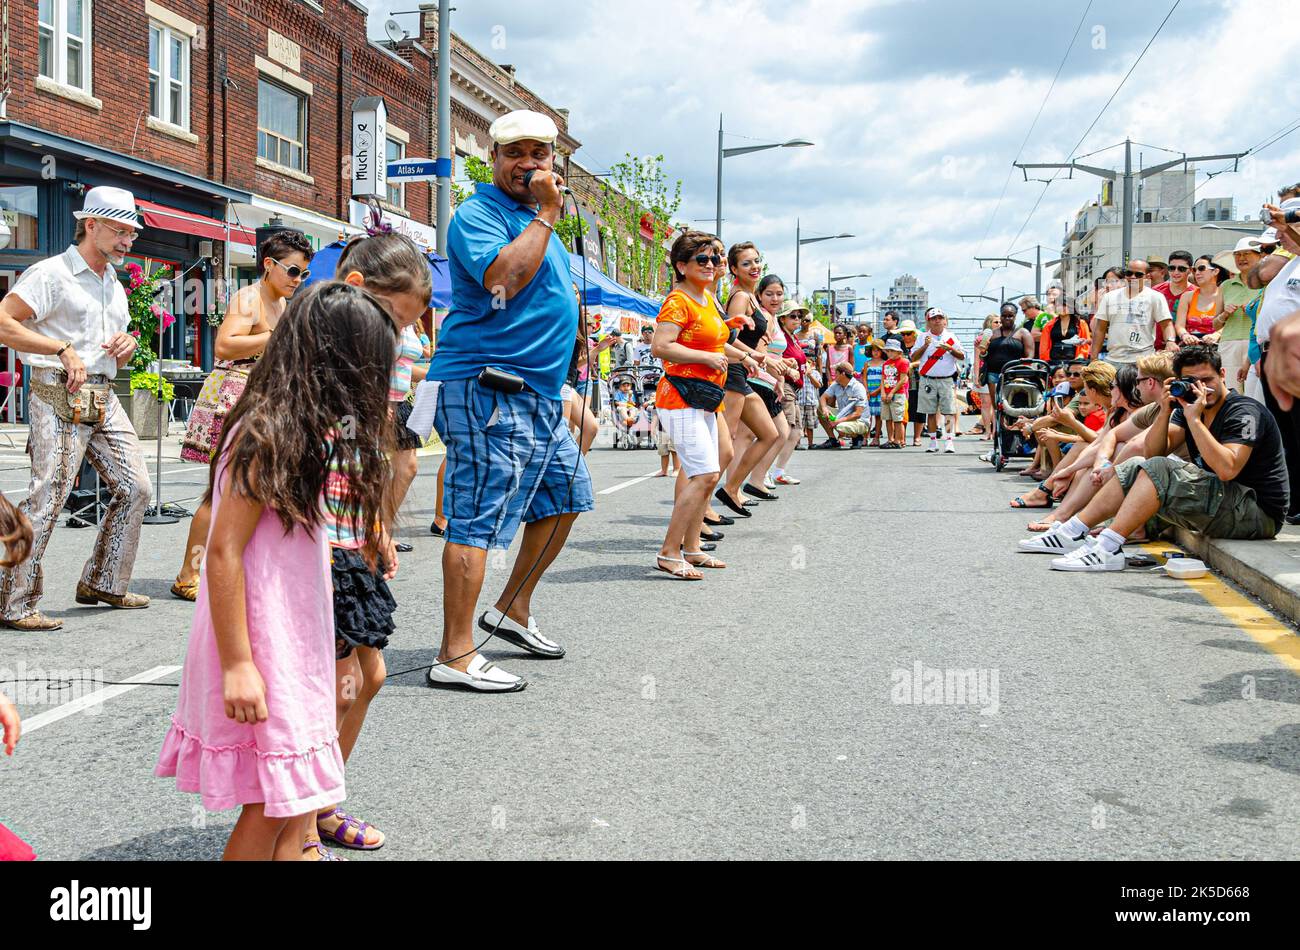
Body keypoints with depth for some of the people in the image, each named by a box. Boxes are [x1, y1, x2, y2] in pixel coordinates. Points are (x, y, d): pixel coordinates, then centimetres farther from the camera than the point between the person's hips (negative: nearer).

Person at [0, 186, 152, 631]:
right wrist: (63, 350, -19)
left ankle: (102, 583, 22)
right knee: (46, 498, -11)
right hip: (58, 396, -8)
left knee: (135, 488, 7)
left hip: (104, 399, 8)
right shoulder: (52, 273, -6)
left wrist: (127, 346, 4)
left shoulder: (114, 286, 20)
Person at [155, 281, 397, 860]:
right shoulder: (268, 436, -19)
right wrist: (237, 664, -21)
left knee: (293, 792, 16)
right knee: (274, 803, -1)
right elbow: (224, 552, -21)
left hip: (294, 636, 9)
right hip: (261, 646, -9)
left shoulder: (293, 428, 10)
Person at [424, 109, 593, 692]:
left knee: (567, 495, 17)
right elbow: (503, 278, -27)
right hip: (487, 388, -10)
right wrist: (547, 215, -19)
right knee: (479, 515, -12)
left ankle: (513, 610, 30)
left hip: (536, 393, 10)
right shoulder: (478, 213, -10)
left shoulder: (534, 216, 20)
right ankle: (455, 658, -10)